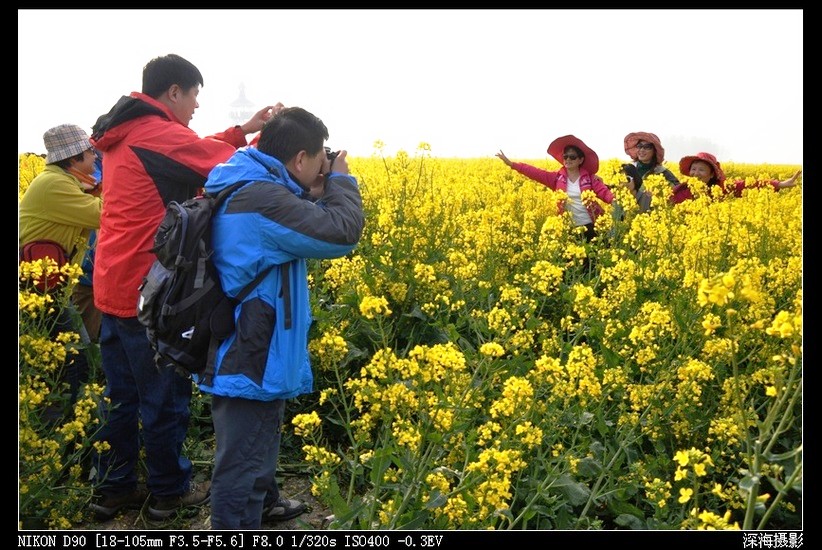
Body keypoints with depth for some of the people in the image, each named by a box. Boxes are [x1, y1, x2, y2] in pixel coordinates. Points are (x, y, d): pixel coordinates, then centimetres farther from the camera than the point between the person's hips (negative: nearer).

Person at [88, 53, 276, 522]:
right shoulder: (160, 135, -17)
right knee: (165, 395, 6)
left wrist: (242, 132, 13)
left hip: (114, 287, 9)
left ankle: (114, 488, 26)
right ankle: (170, 491, 20)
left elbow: (193, 156, 21)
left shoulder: (124, 135, 12)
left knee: (122, 394, 17)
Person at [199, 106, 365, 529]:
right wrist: (340, 182, -10)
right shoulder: (262, 198, -27)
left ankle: (264, 502, 52)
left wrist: (317, 196, 5)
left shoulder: (243, 186, 7)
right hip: (249, 361, -11)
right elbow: (342, 234, -27)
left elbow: (298, 230, 19)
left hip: (247, 352, 11)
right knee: (242, 462, 0)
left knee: (260, 440, 31)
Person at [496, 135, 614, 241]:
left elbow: (605, 193, -10)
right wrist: (511, 164, -11)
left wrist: (616, 199, -34)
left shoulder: (589, 178, -1)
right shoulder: (557, 178, 2)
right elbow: (535, 172, -3)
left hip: (590, 226, -2)